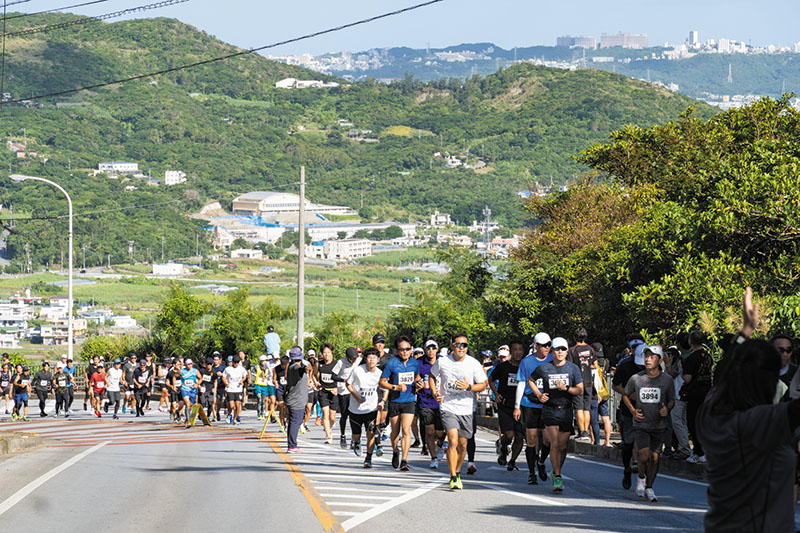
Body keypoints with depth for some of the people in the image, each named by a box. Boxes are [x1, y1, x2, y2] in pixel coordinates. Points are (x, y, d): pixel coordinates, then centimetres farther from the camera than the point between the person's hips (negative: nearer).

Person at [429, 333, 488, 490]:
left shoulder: (474, 364, -5)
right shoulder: (442, 362, -4)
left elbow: (484, 384, 2)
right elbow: (432, 376, 16)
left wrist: (469, 387, -17)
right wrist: (434, 392, 0)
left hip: (467, 410, 2)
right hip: (448, 408, -2)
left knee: (462, 445, 9)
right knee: (453, 441, -18)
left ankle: (457, 472, 33)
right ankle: (453, 478, -15)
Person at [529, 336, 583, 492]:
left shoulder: (573, 368, 2)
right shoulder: (544, 368, 1)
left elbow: (580, 391, 1)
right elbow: (530, 380, 18)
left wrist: (566, 388, -16)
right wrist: (539, 395, 4)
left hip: (566, 410, 2)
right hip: (550, 408, -2)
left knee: (563, 446, 6)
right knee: (554, 443, -14)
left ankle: (556, 472, 29)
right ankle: (557, 478, -12)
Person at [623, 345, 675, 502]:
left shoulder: (667, 380, -3)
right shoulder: (636, 379, -4)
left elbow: (672, 400, 9)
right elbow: (625, 396, 12)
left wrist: (667, 408, -14)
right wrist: (633, 410, -3)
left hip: (660, 425, 1)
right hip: (641, 424, -1)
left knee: (655, 457, 4)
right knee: (644, 455, -15)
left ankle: (649, 487, 22)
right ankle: (641, 478, 15)